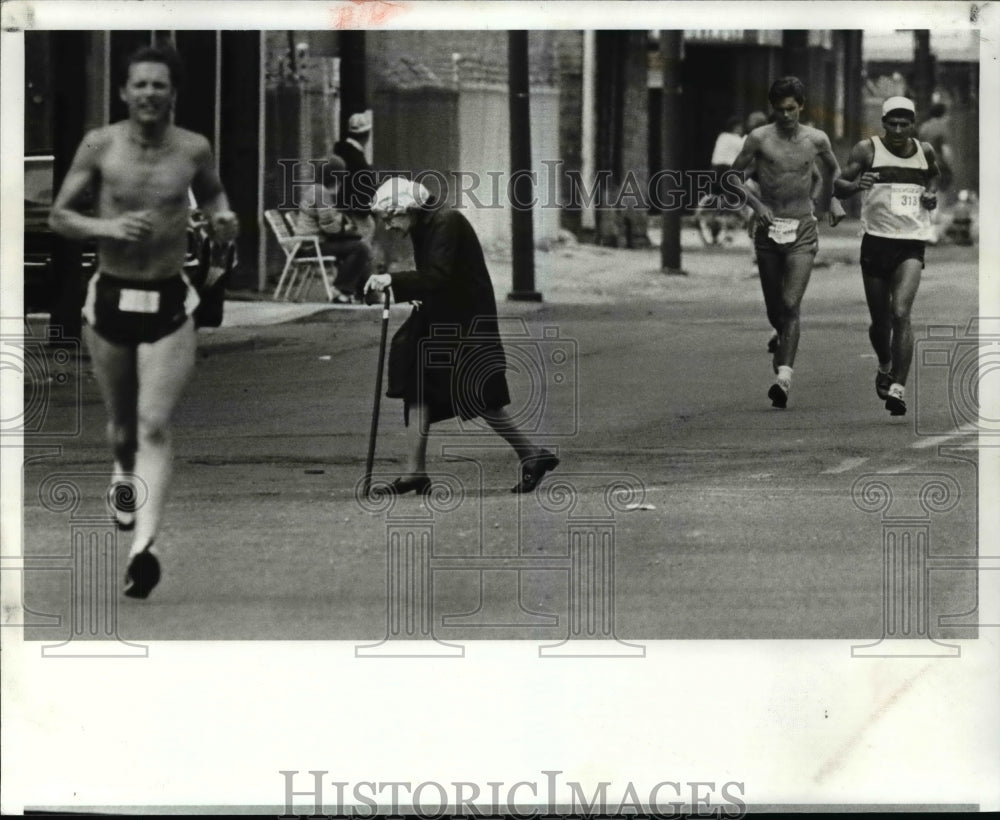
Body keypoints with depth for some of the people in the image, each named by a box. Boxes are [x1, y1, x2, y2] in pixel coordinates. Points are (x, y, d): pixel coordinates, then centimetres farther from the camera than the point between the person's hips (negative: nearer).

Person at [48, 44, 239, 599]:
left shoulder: (193, 150, -2)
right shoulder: (100, 146, -5)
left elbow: (211, 193, 20)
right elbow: (58, 216, -1)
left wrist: (222, 218, -2)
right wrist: (107, 228, -18)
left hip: (168, 303, -1)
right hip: (111, 299, 1)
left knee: (154, 426, -13)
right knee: (121, 421, 17)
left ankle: (143, 547, -22)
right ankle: (124, 475, 52)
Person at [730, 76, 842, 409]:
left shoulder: (816, 140, 2)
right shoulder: (759, 138, -2)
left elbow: (832, 169, 24)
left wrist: (826, 203, 26)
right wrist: (756, 204, -10)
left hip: (802, 231, -1)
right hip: (768, 230, 1)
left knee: (791, 304, -15)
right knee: (774, 309, 10)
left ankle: (784, 376, -24)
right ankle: (782, 341, 44)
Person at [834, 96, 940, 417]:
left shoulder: (925, 151, 7)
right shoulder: (867, 150, -2)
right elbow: (839, 187, -8)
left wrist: (931, 193, 6)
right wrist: (856, 185, -30)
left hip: (912, 246, 0)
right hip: (876, 242, 0)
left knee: (901, 313, -18)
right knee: (880, 321, 9)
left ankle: (898, 388, -19)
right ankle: (885, 368, 41)